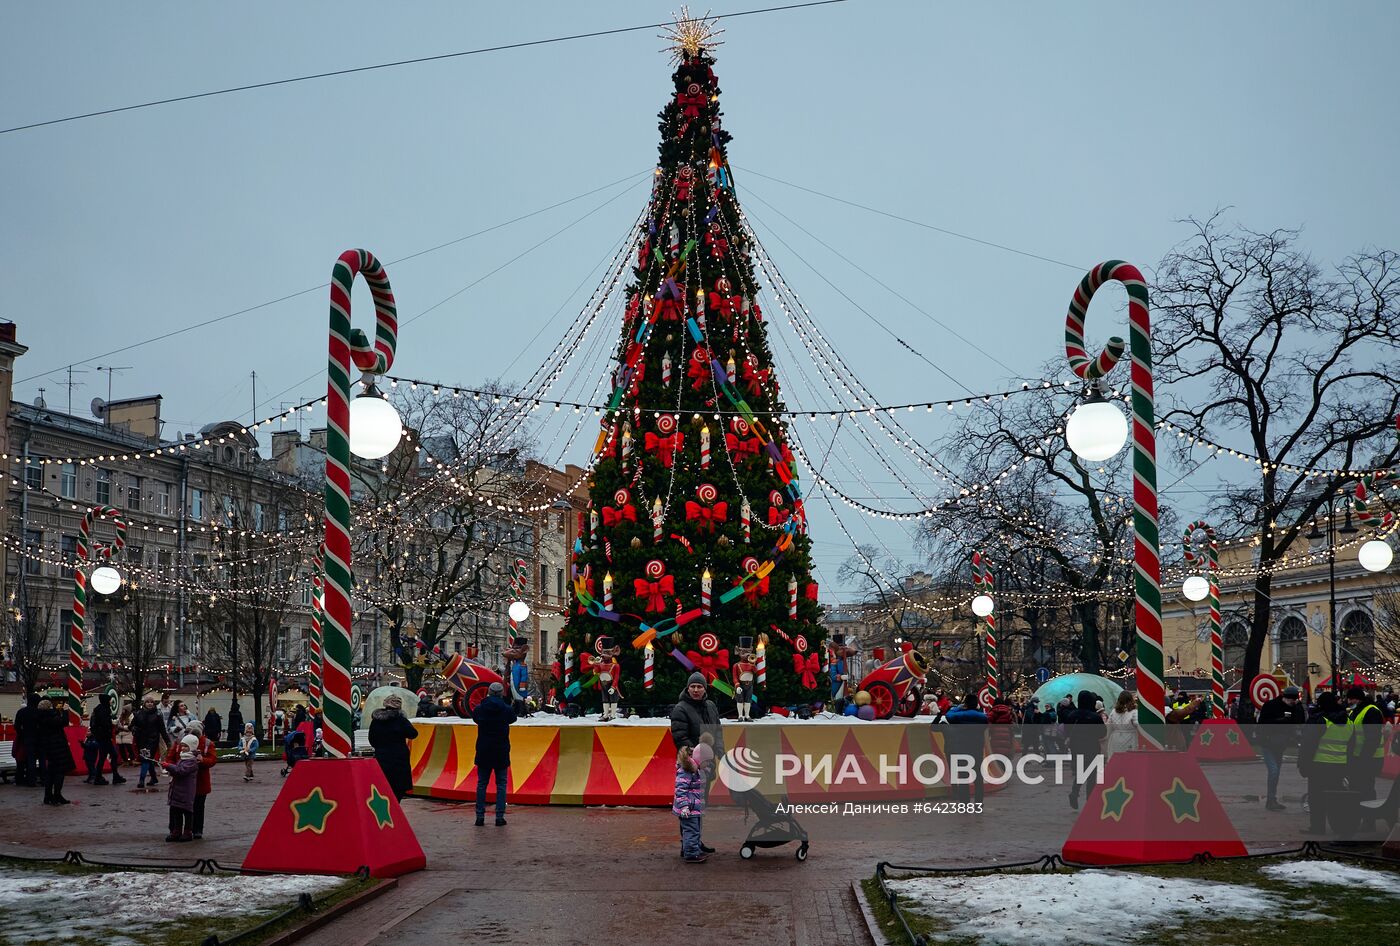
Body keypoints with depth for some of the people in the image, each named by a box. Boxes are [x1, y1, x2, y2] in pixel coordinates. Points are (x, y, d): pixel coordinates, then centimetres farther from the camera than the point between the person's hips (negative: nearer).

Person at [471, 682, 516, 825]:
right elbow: (512, 718, 12)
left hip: (483, 752, 1)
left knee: (481, 784, 9)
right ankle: (500, 816, 1)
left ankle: (480, 816, 7)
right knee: (501, 784, 7)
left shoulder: (479, 709, -4)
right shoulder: (507, 709, -8)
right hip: (501, 753, -1)